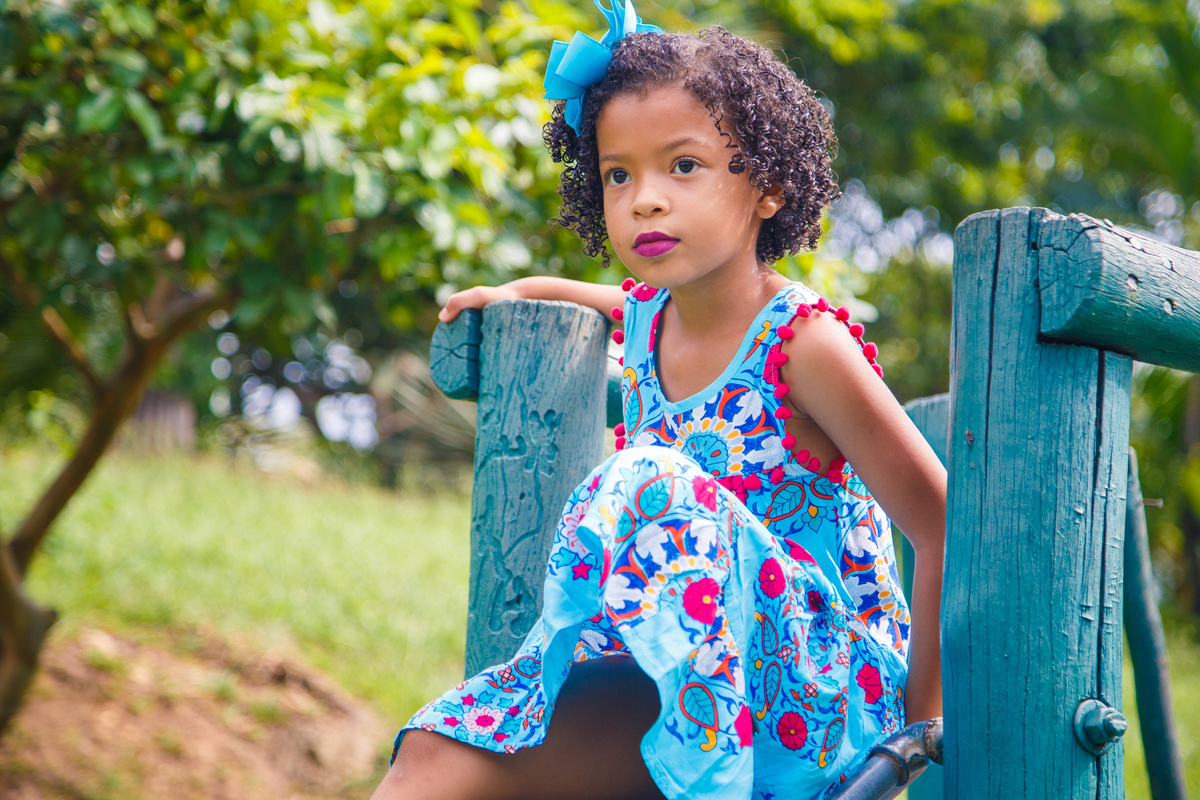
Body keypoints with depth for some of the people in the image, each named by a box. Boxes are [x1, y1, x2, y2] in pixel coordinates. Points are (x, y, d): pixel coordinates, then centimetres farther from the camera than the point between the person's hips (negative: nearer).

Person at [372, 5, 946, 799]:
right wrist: (520, 290, 33)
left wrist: (913, 717, -11)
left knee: (651, 489, -30)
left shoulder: (804, 341, -13)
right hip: (681, 687, 6)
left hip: (815, 702, -6)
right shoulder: (645, 317, 8)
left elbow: (949, 525, -12)